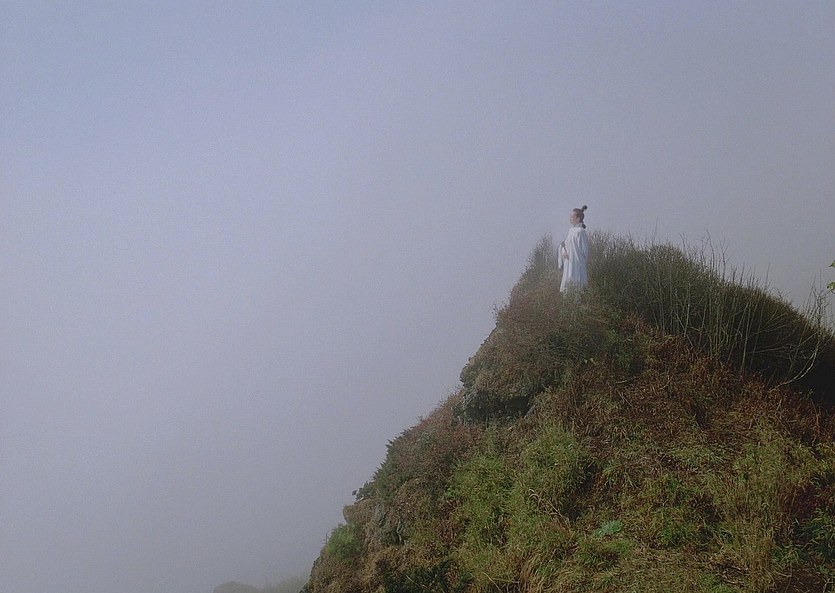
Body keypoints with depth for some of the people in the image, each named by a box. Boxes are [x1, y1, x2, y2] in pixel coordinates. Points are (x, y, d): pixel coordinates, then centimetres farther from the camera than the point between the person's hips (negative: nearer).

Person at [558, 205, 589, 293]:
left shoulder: (580, 231, -11)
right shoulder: (571, 230, 14)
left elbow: (584, 249, -12)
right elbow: (565, 243, 18)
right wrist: (563, 251, -2)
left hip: (577, 264, -8)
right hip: (568, 264, 8)